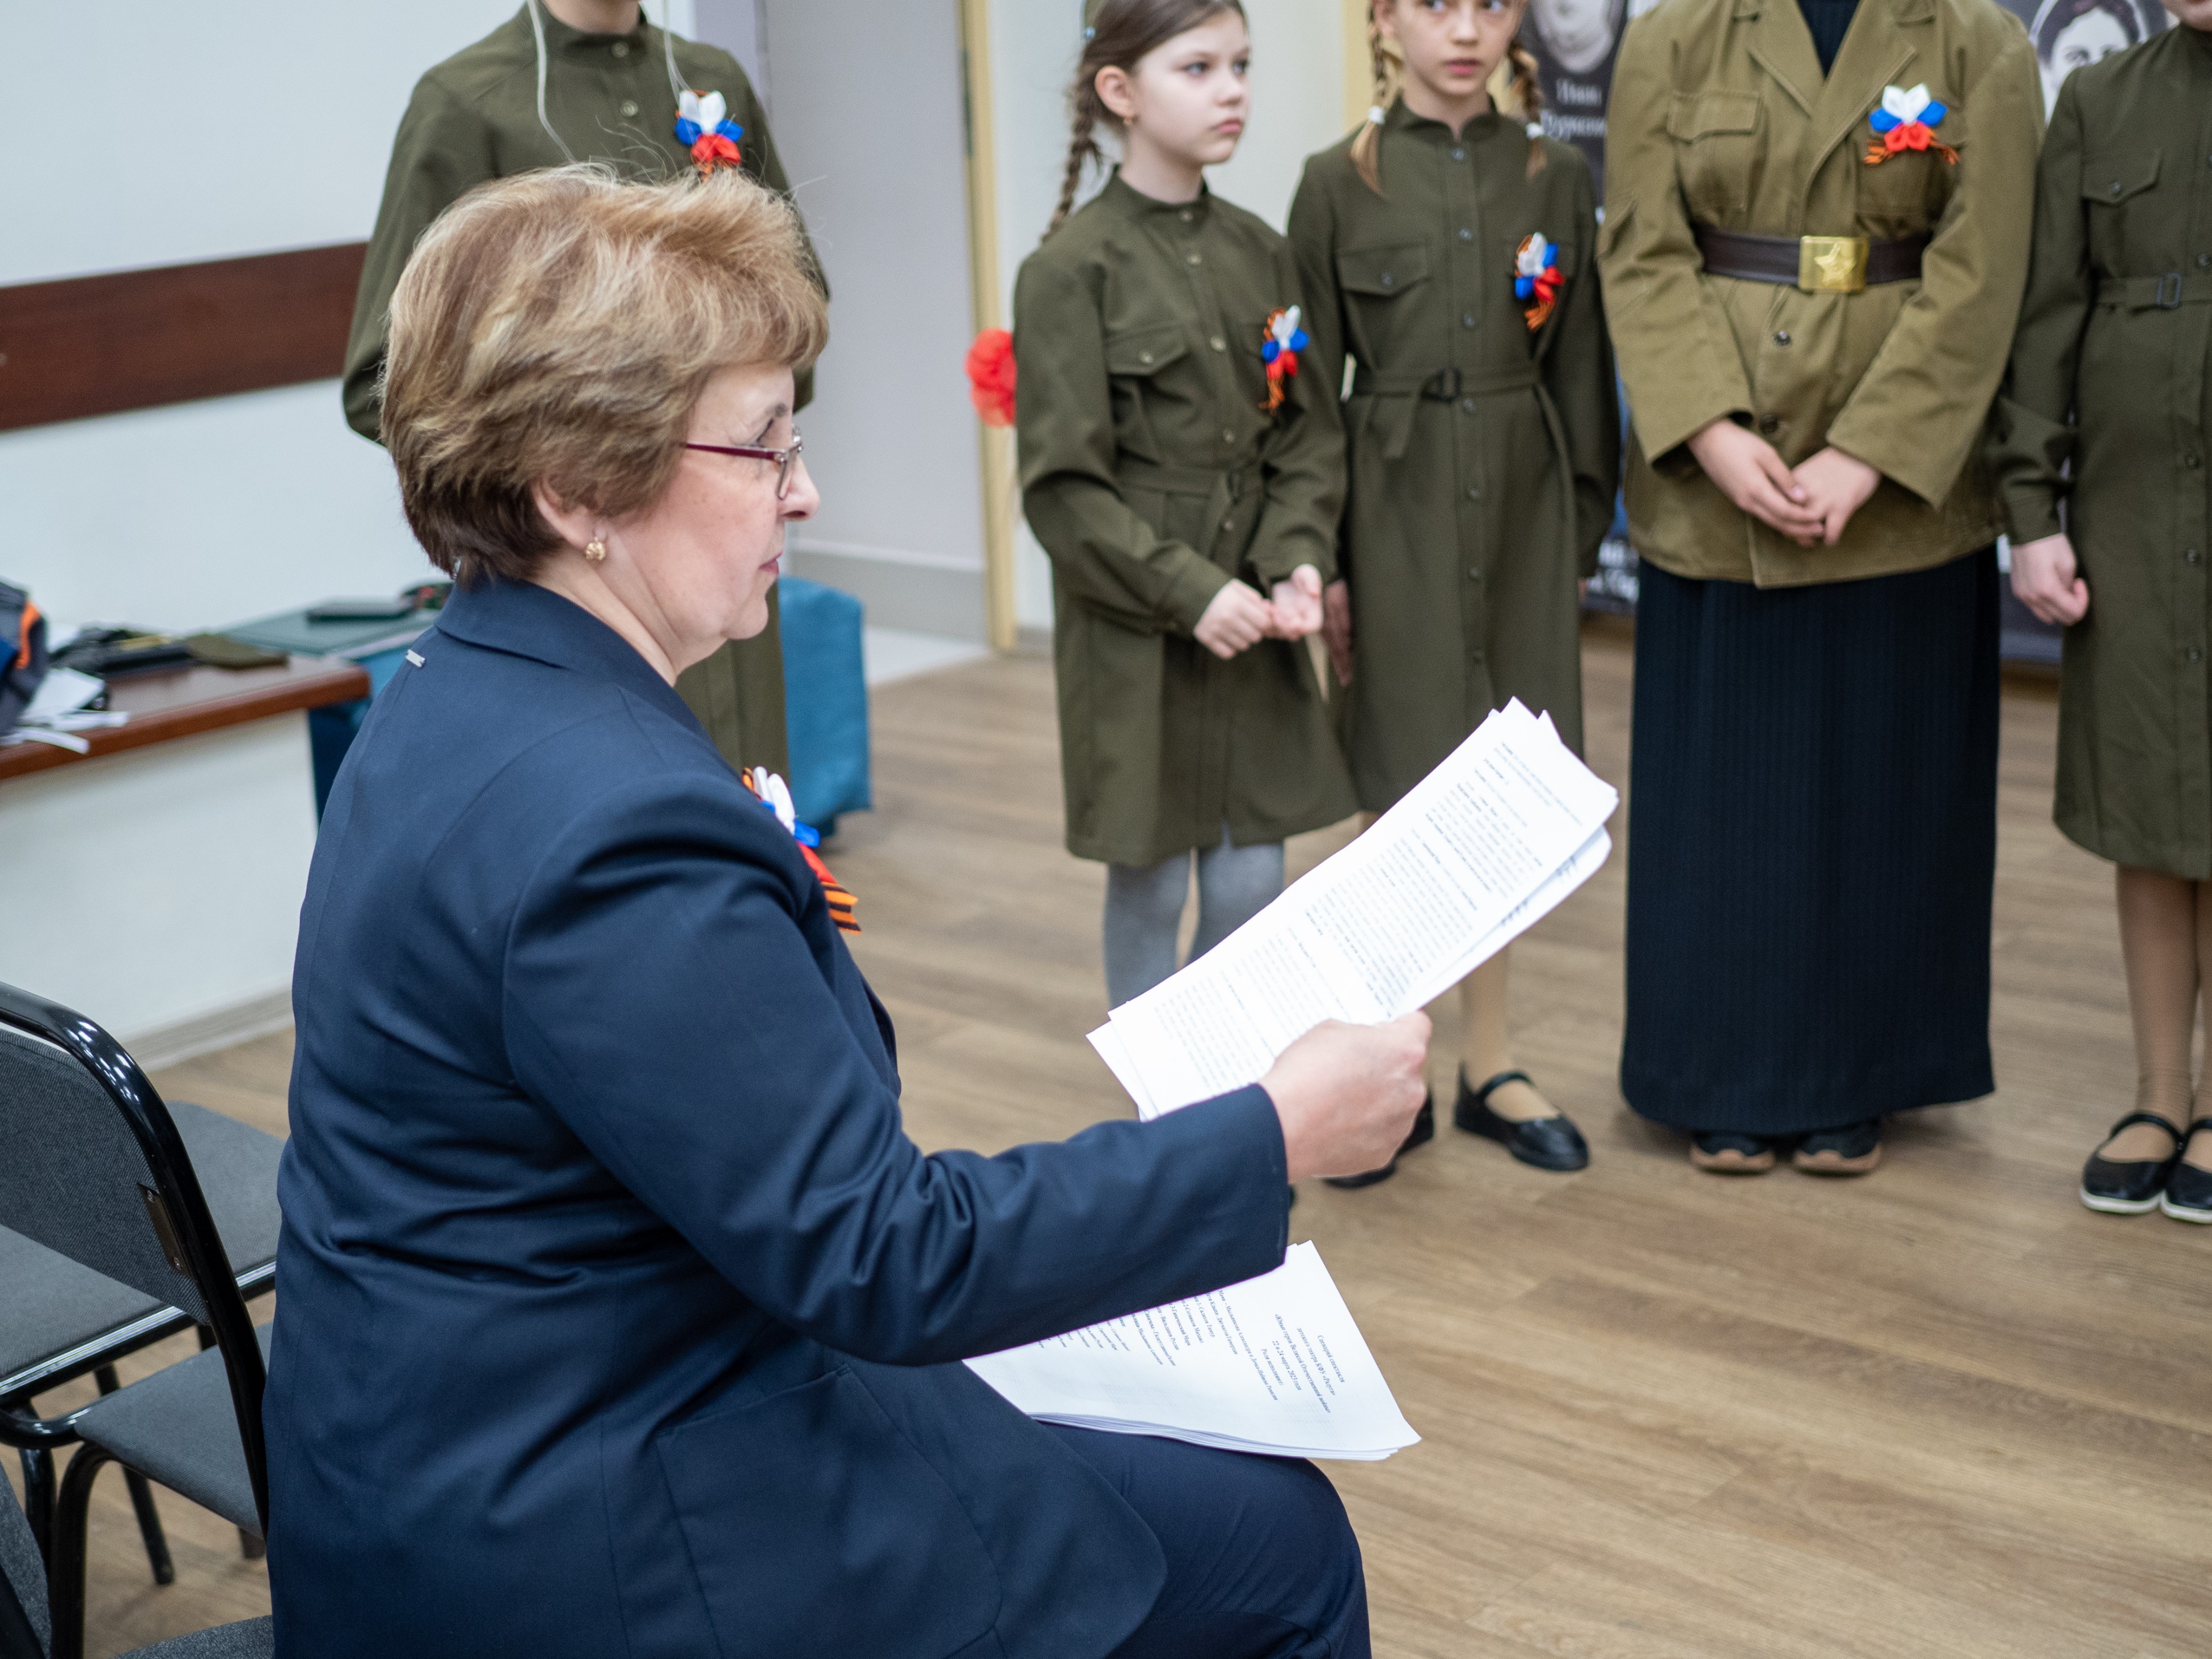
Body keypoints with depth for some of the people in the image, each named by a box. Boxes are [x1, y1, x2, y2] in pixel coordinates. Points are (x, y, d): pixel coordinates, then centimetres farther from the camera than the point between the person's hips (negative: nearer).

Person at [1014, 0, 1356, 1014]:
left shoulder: (1262, 257, 6)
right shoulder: (1072, 269, -10)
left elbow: (1308, 434, 7)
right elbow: (1063, 484, -12)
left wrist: (1300, 560, -9)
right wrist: (1187, 590, -17)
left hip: (1255, 624, 5)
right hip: (1134, 626, -4)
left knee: (1251, 886, 8)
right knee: (1150, 882, 7)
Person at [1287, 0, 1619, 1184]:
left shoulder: (1556, 178, 5)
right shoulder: (1339, 184, -2)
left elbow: (1581, 368, 7)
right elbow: (1314, 382, -2)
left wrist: (1582, 537, 4)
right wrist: (1319, 557, -5)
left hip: (1524, 507, 2)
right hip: (1398, 507, -2)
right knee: (1412, 791, 1)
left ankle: (1489, 1067, 21)